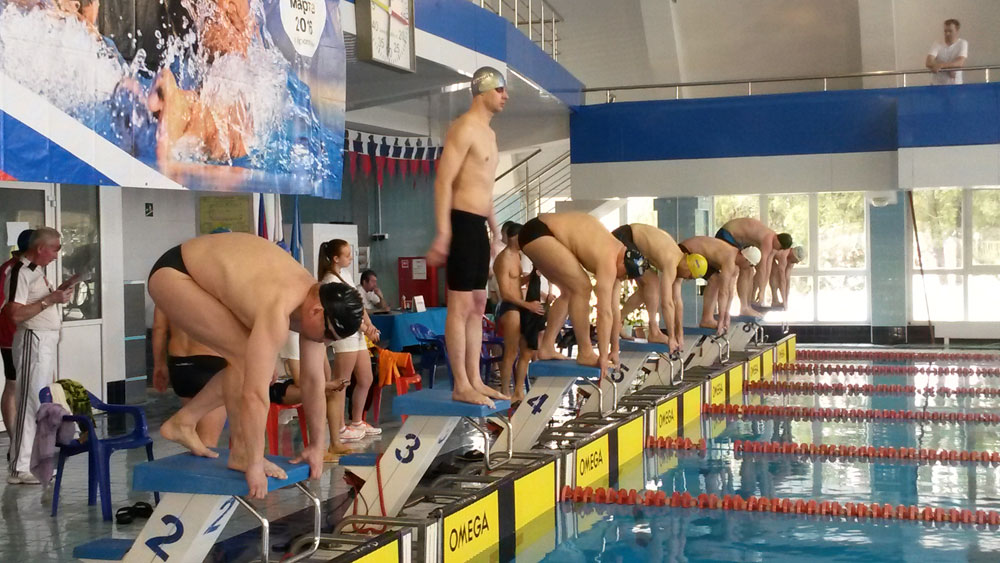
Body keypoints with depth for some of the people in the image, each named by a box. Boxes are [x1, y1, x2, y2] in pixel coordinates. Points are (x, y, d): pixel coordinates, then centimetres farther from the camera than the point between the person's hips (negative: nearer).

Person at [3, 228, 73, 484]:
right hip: (33, 341, -10)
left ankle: (33, 460, 23)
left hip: (47, 341, 10)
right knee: (30, 403, -9)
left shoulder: (37, 271, 14)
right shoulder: (20, 272, -15)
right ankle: (19, 468, -7)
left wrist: (58, 292, 8)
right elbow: (17, 314, -23)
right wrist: (50, 299, -22)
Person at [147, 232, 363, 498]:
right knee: (245, 356, -20)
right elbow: (255, 395, -36)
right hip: (173, 272, -9)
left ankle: (182, 422, 17)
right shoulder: (278, 311, -36)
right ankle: (242, 453, -6)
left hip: (205, 273, 9)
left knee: (252, 364, 4)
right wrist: (254, 466, -31)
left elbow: (314, 381, 0)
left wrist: (317, 444, 5)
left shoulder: (315, 300, -9)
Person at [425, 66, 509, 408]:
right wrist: (442, 234, -25)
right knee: (461, 306, -7)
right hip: (463, 222, -10)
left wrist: (494, 229, 25)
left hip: (479, 225, 10)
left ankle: (475, 381, 16)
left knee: (478, 306, 11)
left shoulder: (488, 133, 19)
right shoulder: (464, 128, -11)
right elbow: (443, 181, -18)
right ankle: (461, 386, -3)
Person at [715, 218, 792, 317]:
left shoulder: (772, 243, 4)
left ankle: (748, 305, 13)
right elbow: (761, 268, -24)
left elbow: (767, 270, 5)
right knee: (744, 271, -16)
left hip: (735, 240, 11)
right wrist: (761, 291, -17)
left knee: (749, 271, 10)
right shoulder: (768, 239, -26)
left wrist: (762, 291, 4)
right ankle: (744, 308, -18)